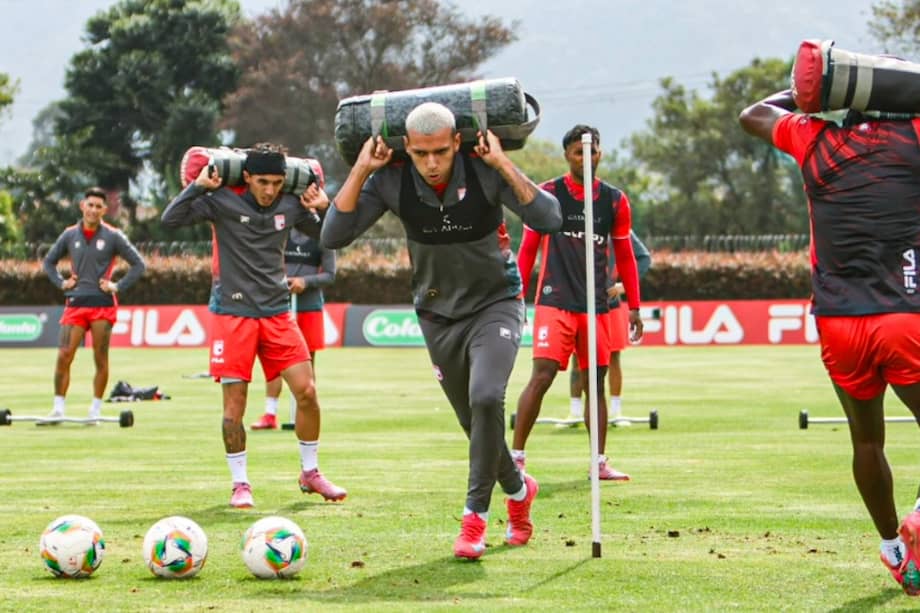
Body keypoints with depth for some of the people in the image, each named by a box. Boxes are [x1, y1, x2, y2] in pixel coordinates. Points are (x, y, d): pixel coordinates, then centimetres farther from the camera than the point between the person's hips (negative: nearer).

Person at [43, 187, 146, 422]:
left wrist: (118, 286, -4)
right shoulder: (70, 235, 8)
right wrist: (61, 282, 7)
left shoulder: (113, 236, 1)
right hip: (75, 303, 2)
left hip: (103, 305, -2)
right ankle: (58, 407, -2)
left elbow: (139, 264, 4)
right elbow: (48, 261, 22)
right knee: (64, 356, -8)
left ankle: (96, 409, 9)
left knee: (101, 359, 0)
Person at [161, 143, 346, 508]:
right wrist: (198, 186, -21)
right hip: (233, 314, -3)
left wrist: (324, 208, 1)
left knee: (307, 391, -2)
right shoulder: (223, 202, -8)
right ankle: (240, 484, 9)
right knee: (234, 403, -5)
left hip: (277, 313, 4)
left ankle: (310, 473, 16)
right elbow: (169, 219, -13)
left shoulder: (290, 207, 4)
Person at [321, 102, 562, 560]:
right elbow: (333, 237, -17)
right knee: (476, 423, 10)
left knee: (485, 398, -27)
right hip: (438, 316, 3)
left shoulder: (485, 170, -19)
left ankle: (475, 515, -16)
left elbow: (548, 220, -25)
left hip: (495, 304, -3)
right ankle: (518, 490, 39)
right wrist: (360, 170, -23)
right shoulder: (390, 180, -14)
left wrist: (503, 165, -31)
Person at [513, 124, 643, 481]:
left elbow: (625, 257, 14)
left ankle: (600, 462, 15)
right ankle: (516, 457, -8)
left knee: (595, 381, 7)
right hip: (554, 301, -3)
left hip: (596, 305, 3)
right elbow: (528, 250, 6)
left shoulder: (615, 201, 8)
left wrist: (634, 307, 10)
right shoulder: (548, 194, 0)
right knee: (542, 376, -13)